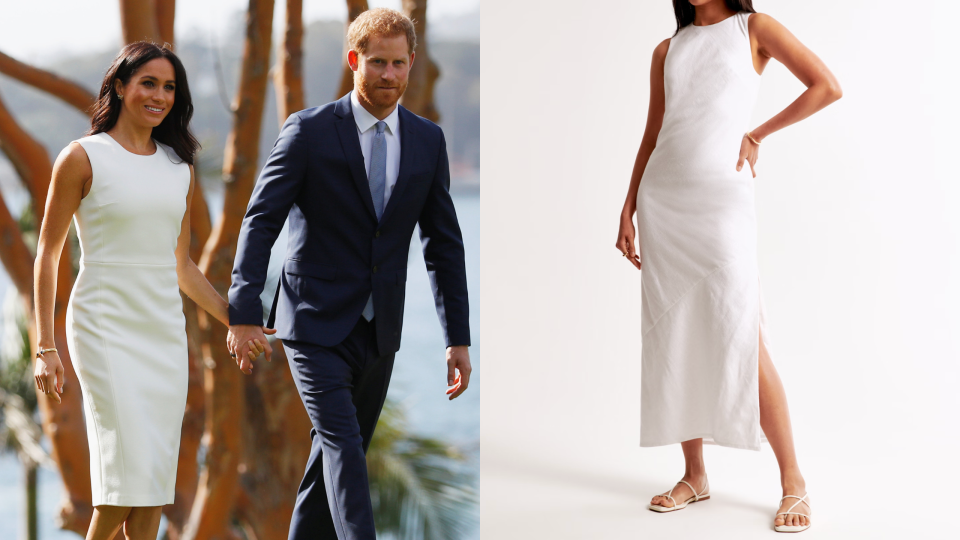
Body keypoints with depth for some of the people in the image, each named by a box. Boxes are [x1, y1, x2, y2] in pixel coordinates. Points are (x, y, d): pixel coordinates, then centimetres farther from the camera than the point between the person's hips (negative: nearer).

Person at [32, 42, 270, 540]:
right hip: (106, 326, -5)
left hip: (164, 330, 5)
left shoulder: (179, 167, 11)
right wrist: (45, 347, -6)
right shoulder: (83, 158, -4)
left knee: (157, 475, 3)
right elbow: (47, 253, -2)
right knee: (131, 465, -14)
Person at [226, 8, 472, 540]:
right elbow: (260, 222, -7)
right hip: (316, 325, -5)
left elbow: (444, 243, 9)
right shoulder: (309, 131, -7)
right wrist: (243, 314, -15)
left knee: (340, 452, 12)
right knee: (343, 447, -15)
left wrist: (458, 339, 6)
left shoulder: (427, 141, 5)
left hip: (379, 333, 5)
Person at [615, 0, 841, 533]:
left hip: (722, 196, -4)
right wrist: (628, 209, 9)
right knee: (674, 342, 2)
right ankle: (694, 476, 11)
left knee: (742, 341, -10)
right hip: (662, 199, 4)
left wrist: (757, 135, -1)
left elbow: (827, 86, -2)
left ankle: (793, 482, -4)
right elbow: (651, 137, 17)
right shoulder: (667, 51, 15)